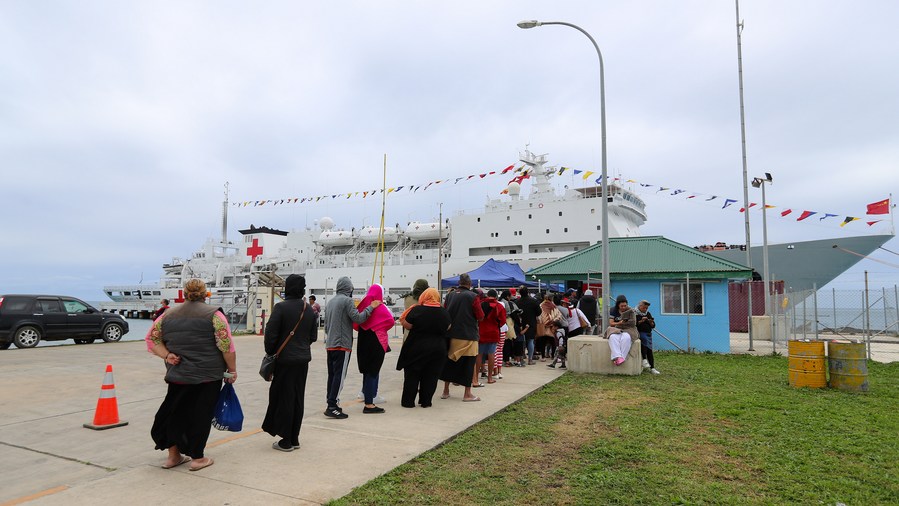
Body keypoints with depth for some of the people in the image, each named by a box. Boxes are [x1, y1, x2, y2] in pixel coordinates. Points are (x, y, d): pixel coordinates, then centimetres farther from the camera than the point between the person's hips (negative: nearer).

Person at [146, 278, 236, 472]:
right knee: (200, 415, 5)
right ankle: (197, 458, 13)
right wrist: (232, 370, -3)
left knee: (175, 412, 17)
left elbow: (151, 338, 10)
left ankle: (173, 455, 24)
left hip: (177, 375, 4)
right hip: (208, 376, -4)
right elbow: (226, 345, -11)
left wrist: (166, 355, 2)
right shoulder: (213, 314, -6)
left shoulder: (168, 315, 10)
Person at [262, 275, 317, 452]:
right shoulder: (309, 309, 5)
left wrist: (270, 352, 2)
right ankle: (294, 439, 21)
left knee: (284, 399, 4)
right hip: (303, 359, 5)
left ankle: (286, 441, 11)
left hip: (285, 359, -5)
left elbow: (271, 334, -14)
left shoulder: (281, 307, -13)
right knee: (298, 398, 13)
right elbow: (313, 336, 10)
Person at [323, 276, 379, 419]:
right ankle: (332, 407, -9)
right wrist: (371, 307, -8)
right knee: (339, 376, -6)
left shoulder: (330, 302, 14)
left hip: (330, 345, 8)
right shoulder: (347, 300, -10)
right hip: (342, 345, -8)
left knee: (332, 375, 13)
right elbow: (358, 318, -17)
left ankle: (331, 402, 18)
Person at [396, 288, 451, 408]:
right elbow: (447, 328, 9)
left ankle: (408, 401, 13)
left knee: (412, 375, 9)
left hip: (416, 348, -2)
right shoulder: (444, 312, -2)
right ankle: (426, 401, 16)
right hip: (438, 349, 2)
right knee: (430, 376, 11)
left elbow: (408, 326, -6)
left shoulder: (416, 310, -12)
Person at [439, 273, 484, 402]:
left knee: (449, 361, 14)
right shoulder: (472, 296, -11)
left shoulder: (450, 295, 3)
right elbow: (480, 317, -8)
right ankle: (467, 394, 8)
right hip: (468, 336, -5)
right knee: (468, 363, 4)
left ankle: (446, 391, 22)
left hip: (451, 334, 5)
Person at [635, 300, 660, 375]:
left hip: (648, 334, 5)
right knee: (644, 339, -35)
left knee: (649, 350, -5)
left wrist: (651, 322, -6)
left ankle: (652, 368, -5)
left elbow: (653, 326, 15)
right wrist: (641, 321, -18)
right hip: (639, 332, -5)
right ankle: (644, 359, -34)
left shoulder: (648, 314, 17)